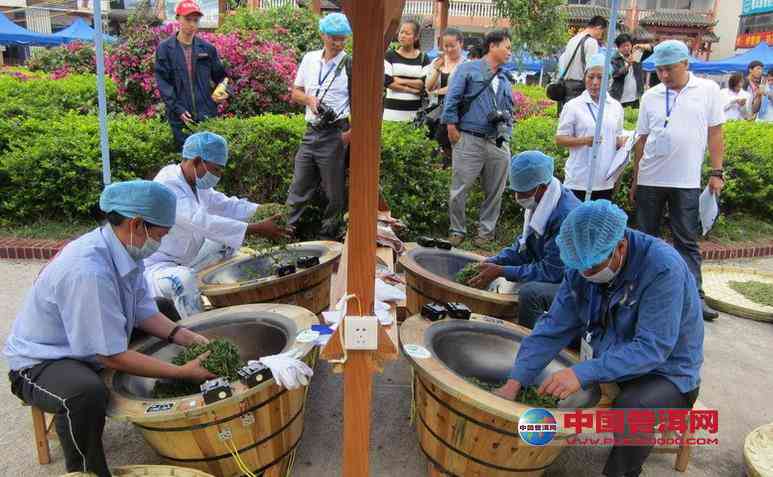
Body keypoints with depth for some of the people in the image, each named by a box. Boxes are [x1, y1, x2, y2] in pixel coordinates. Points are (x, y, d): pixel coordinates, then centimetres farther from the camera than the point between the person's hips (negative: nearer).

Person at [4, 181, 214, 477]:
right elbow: (113, 356, -31)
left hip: (92, 348, 9)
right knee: (86, 394, -38)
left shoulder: (126, 249, -10)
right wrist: (182, 372, -27)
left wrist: (189, 338, -13)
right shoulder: (89, 272, -35)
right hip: (41, 362, -9)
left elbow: (145, 313, -1)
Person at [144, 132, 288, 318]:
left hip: (184, 260, 9)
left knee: (228, 241, 6)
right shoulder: (168, 186, -27)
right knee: (183, 279, -38)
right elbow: (204, 222, -36)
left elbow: (226, 205, 5)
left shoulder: (196, 183, 1)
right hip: (154, 266, -9)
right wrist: (257, 229, -38)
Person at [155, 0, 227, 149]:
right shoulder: (165, 48, 1)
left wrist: (224, 93, -5)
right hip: (181, 117, -1)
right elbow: (162, 82, -3)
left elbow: (220, 76, 16)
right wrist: (178, 108, -14)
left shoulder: (207, 48, 8)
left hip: (207, 115, 2)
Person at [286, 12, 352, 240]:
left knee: (334, 193, 5)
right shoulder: (309, 59, 9)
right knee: (298, 189, 11)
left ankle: (327, 239, 18)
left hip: (335, 134, -4)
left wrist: (353, 130, -18)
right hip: (311, 131, 5)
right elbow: (296, 93, 16)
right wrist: (309, 99, -5)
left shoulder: (350, 65, -5)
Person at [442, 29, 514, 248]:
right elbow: (452, 99, -3)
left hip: (498, 144, 5)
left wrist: (507, 136, 11)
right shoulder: (468, 69, 4)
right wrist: (451, 127, -10)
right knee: (459, 190, -3)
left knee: (494, 192, 8)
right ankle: (457, 231, 12)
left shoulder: (505, 81, 21)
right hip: (469, 139, -5)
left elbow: (509, 112, 24)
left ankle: (486, 231, 21)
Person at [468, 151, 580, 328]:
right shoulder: (541, 203, -1)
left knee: (530, 292, -32)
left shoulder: (566, 215, -29)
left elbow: (551, 272, -27)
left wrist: (501, 271, -23)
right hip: (557, 273, 9)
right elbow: (524, 245, 8)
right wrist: (492, 262, -6)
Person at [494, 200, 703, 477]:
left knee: (631, 407, -38)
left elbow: (652, 349, -33)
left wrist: (583, 374, -43)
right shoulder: (584, 265, -10)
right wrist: (515, 382, -24)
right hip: (608, 357, 6)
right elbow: (555, 327, -14)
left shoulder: (663, 269, -27)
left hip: (666, 372, -5)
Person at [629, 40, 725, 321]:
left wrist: (716, 172, -3)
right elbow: (642, 139, 8)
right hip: (650, 180, 2)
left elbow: (715, 134, 2)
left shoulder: (708, 90, 1)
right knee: (646, 237, 10)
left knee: (687, 240, 3)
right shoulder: (651, 96, 5)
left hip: (686, 182, -2)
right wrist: (634, 181, 7)